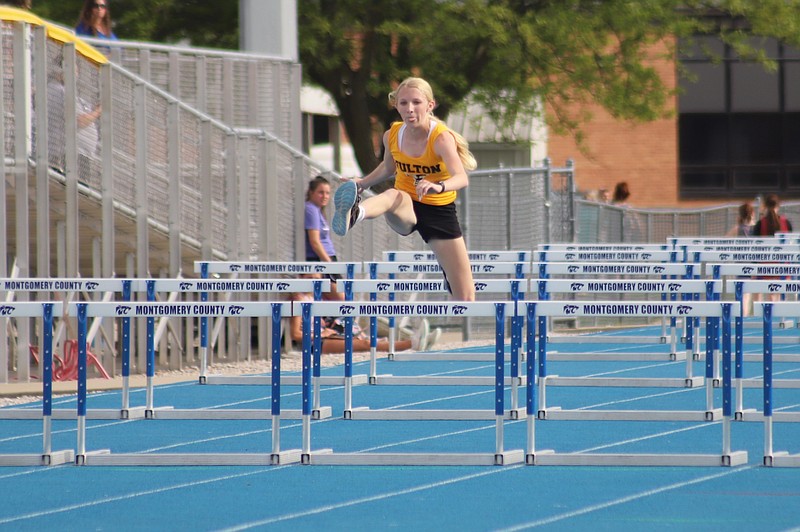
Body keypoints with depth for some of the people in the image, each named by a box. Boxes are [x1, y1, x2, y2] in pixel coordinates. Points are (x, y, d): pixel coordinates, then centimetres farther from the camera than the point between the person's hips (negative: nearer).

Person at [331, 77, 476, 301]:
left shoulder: (441, 137, -20)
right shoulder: (392, 136, -6)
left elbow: (462, 179, -39)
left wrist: (438, 187, -58)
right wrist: (362, 183, 9)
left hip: (440, 211, 0)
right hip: (406, 208, 0)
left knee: (466, 298, -3)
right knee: (395, 196, -41)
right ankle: (353, 213, -75)